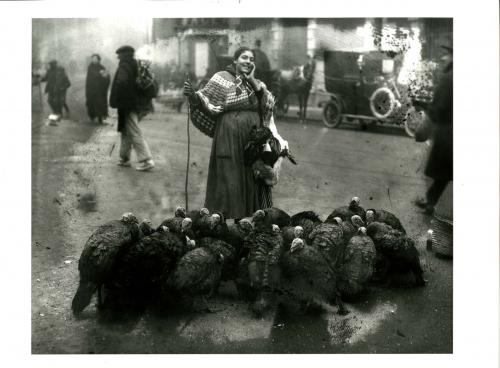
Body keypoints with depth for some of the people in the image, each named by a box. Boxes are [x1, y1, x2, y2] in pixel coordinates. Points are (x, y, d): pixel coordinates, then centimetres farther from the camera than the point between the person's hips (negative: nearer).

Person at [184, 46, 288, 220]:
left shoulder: (256, 83, 14)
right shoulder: (222, 78, 2)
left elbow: (269, 104, 0)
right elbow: (208, 101, -6)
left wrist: (253, 80, -6)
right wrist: (193, 95, -25)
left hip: (253, 138, 5)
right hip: (229, 136, -5)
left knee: (251, 180, 7)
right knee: (229, 178, -4)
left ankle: (249, 217, 18)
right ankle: (225, 219, 5)